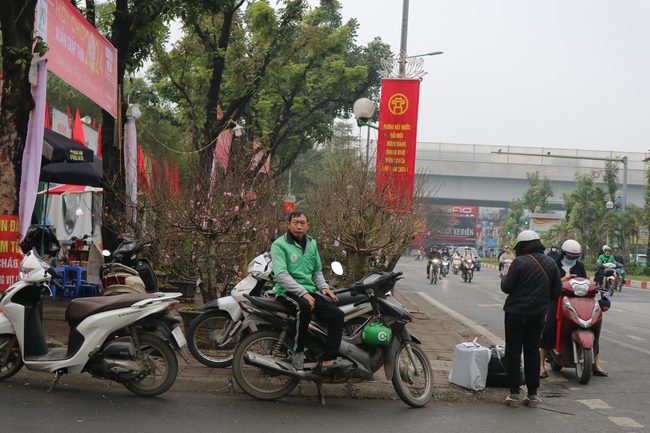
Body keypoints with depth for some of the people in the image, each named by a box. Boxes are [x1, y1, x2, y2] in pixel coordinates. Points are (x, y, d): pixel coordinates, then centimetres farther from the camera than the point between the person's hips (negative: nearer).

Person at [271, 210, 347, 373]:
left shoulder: (311, 244, 16)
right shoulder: (279, 244, -5)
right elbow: (281, 274, -17)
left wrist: (323, 287, 4)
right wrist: (303, 293, -24)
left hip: (310, 291, 7)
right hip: (287, 292, -7)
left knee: (337, 314, -14)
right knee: (304, 306, -39)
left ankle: (328, 360, -19)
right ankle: (298, 352, -26)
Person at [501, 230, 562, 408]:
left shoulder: (519, 262, -13)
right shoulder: (550, 263, 4)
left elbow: (507, 287, -12)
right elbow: (557, 291, 7)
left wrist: (505, 278, 8)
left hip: (516, 313, -5)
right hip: (538, 314, 5)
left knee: (513, 351, 3)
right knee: (533, 351, 12)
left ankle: (514, 393, 3)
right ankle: (532, 394, 12)